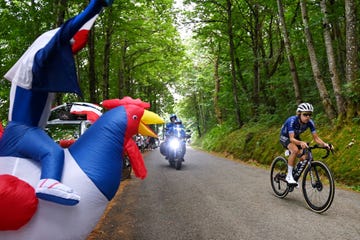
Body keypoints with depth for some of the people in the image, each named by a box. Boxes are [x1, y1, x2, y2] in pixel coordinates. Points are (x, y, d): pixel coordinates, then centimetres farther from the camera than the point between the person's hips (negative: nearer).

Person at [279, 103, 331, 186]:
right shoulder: (292, 120, -34)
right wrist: (301, 143, -61)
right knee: (295, 150, -35)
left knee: (304, 158, -13)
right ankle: (289, 176, -23)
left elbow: (316, 138, -18)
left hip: (296, 137, 5)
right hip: (285, 137, -5)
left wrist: (324, 144, -37)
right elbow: (291, 138, -41)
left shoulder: (310, 122, -20)